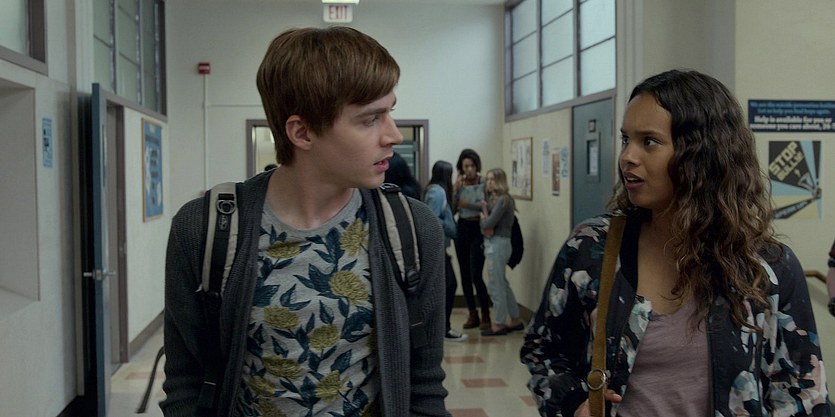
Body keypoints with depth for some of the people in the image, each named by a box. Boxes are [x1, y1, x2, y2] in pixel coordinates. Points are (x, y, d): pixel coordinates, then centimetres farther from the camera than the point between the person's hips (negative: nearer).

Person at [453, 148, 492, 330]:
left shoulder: (484, 183, -6)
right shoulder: (459, 184, 7)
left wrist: (466, 204, -16)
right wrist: (456, 189, -9)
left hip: (478, 229, -5)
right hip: (462, 228, 5)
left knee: (476, 275, -10)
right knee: (464, 275, 9)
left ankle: (485, 315, 3)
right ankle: (472, 315, 20)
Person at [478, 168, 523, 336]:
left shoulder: (502, 200, -13)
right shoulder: (493, 199, 14)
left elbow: (488, 223, -20)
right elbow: (485, 225, 10)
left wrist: (483, 218, 0)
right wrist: (485, 219, -11)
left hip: (497, 244, -10)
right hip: (493, 243, 10)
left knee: (495, 285, -4)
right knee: (502, 284, 16)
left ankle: (499, 324, 4)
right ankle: (514, 320, 25)